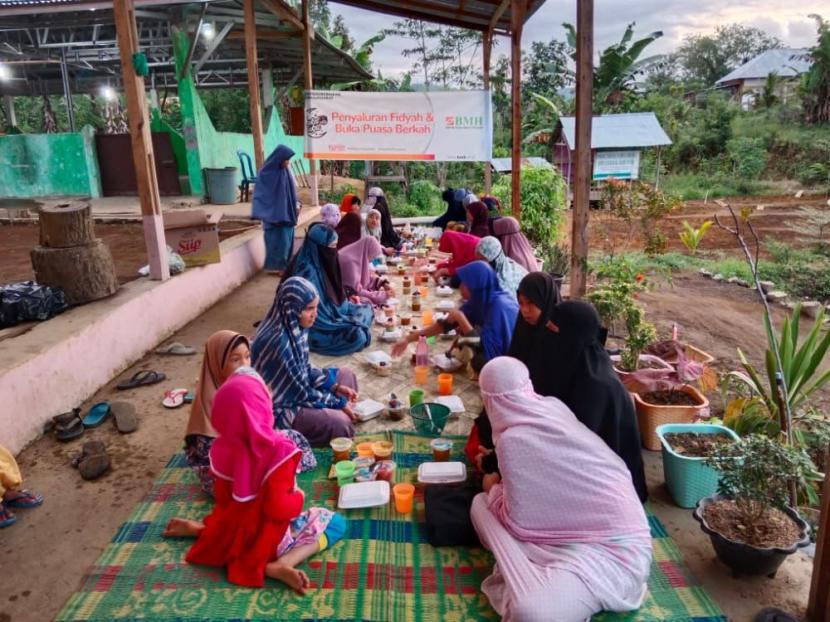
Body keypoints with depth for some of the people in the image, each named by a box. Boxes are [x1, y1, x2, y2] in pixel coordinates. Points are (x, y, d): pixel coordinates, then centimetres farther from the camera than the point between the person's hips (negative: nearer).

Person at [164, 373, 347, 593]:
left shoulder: (221, 449, -12)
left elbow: (223, 498, 2)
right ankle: (280, 564, -15)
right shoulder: (278, 450, -30)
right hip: (271, 539, -6)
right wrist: (298, 497, -10)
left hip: (233, 531, 7)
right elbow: (278, 508, -29)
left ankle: (198, 528, 19)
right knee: (337, 523, 2)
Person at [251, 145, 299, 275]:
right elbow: (260, 194, -12)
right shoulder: (266, 173, -13)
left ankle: (283, 264, 21)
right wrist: (261, 214, -17)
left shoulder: (285, 171, 6)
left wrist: (296, 205, 12)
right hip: (274, 213, -7)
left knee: (287, 238, 10)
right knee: (278, 239, -5)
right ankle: (276, 266, 7)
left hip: (286, 212, 7)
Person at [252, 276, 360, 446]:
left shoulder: (295, 327, -5)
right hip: (278, 408, -9)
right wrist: (338, 403, -14)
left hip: (296, 389, 10)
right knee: (340, 423, -22)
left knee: (346, 376, 11)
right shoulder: (277, 342, -32)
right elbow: (300, 392, -23)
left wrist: (335, 387, -2)